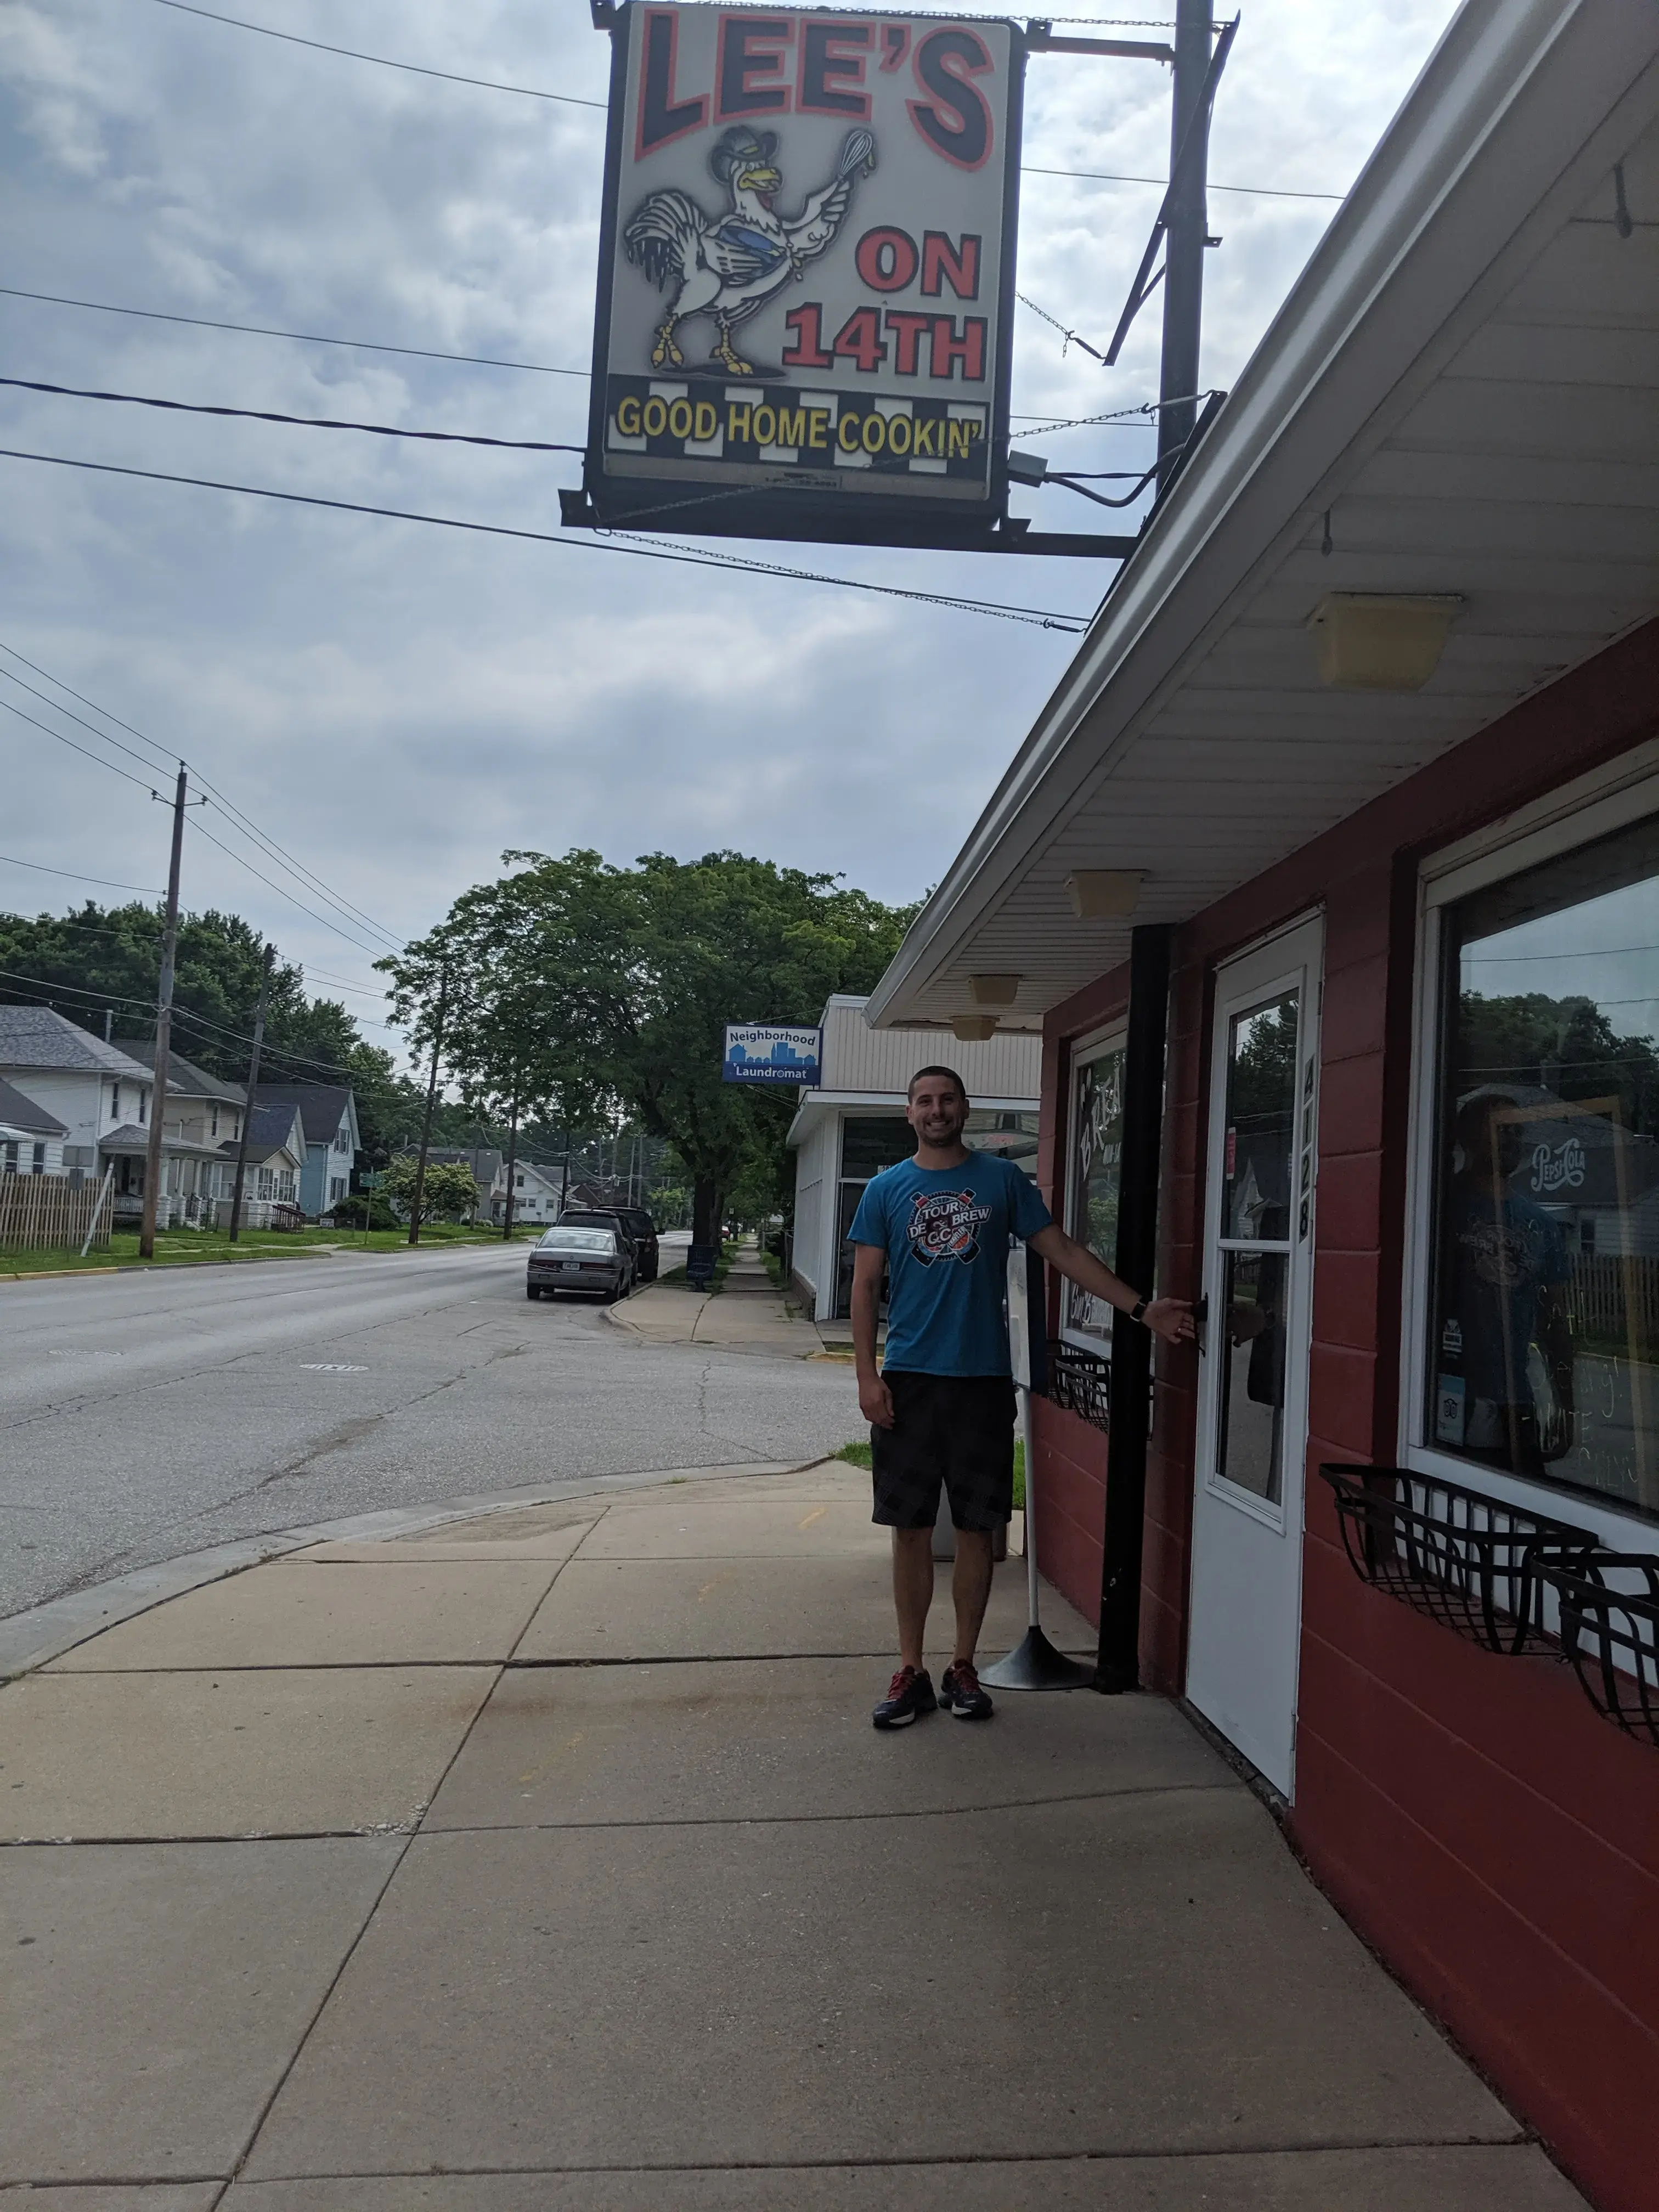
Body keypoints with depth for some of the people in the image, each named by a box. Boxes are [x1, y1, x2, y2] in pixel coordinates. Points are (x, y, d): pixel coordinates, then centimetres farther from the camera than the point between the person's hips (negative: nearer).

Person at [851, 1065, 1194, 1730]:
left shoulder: (1002, 1180, 4)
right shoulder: (886, 1189, 5)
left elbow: (1063, 1250, 4)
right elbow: (865, 1286, 4)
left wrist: (1141, 1308, -3)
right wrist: (867, 1376, -6)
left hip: (982, 1380, 0)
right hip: (907, 1380, 0)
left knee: (976, 1529, 7)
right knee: (911, 1529, 4)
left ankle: (963, 1667, 20)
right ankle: (911, 1670, 16)